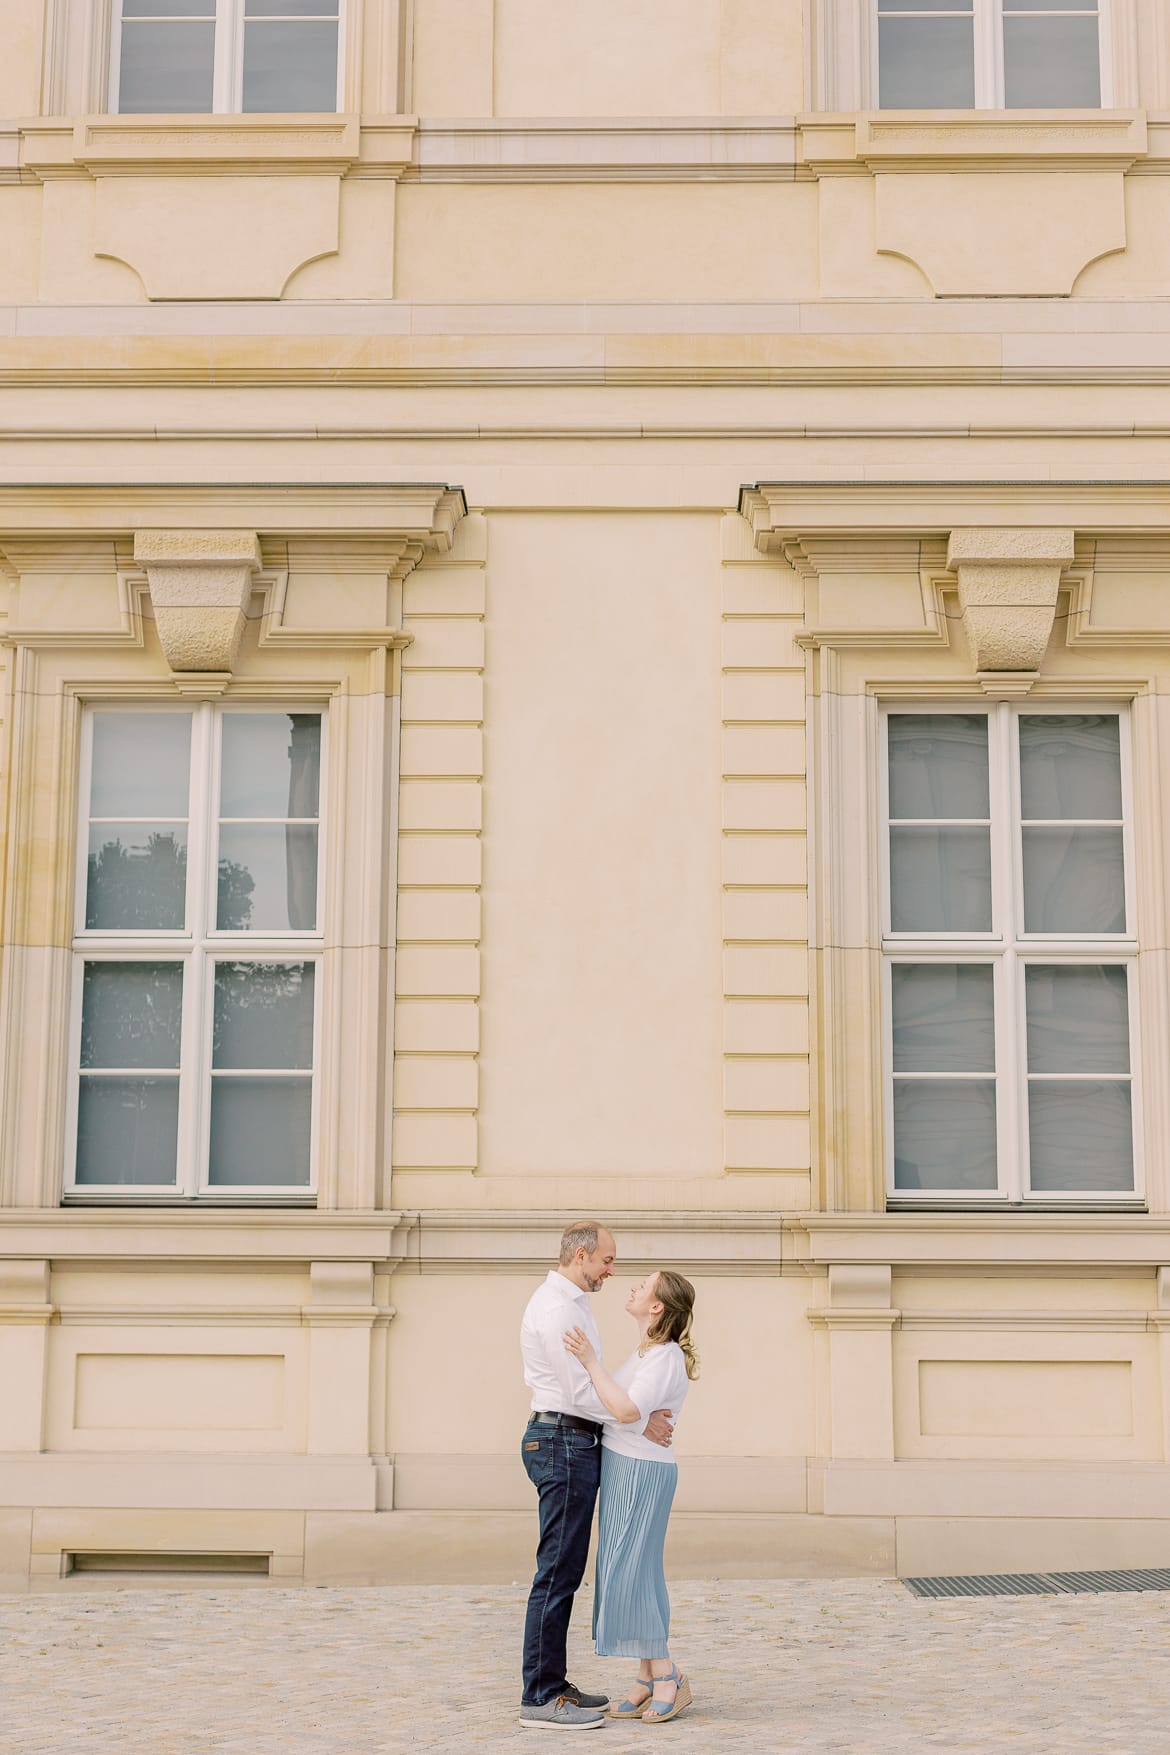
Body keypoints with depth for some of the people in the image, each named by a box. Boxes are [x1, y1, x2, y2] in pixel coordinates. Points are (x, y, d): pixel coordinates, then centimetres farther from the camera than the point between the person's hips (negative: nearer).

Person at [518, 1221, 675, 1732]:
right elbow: (580, 1392, -18)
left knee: (565, 1571, 13)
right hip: (565, 1440, -11)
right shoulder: (557, 1307, -15)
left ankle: (551, 1685, 19)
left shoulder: (568, 1303, 19)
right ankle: (540, 1699, -6)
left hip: (574, 1443, 11)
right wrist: (640, 1421, -10)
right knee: (558, 1570, -9)